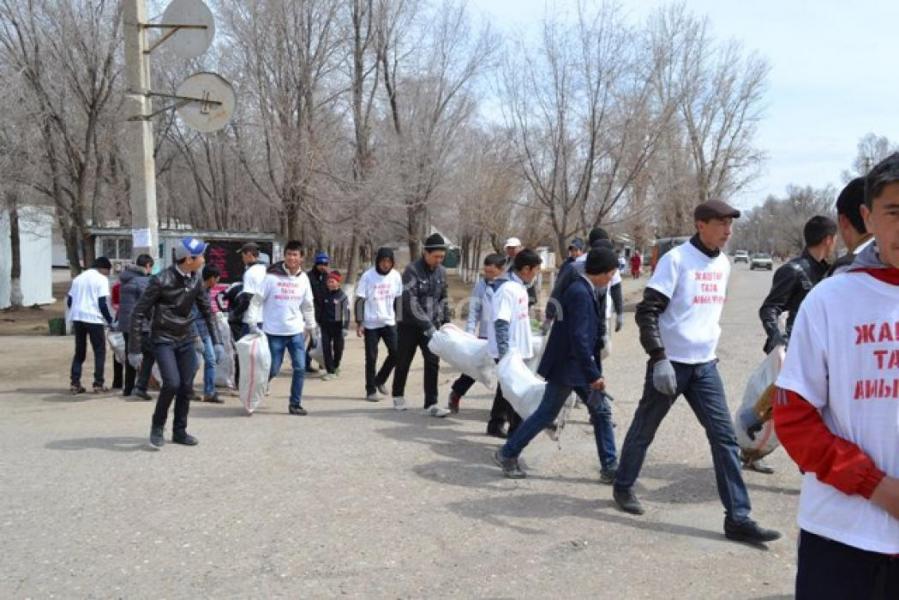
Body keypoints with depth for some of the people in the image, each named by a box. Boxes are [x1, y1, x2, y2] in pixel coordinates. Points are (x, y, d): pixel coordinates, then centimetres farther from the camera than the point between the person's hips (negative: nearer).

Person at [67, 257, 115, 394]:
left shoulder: (78, 278, 18)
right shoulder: (101, 279, -2)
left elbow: (69, 301, 16)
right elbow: (102, 303, -11)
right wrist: (110, 320, -2)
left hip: (77, 317, 6)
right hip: (94, 319, -6)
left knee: (79, 352, 14)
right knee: (100, 351, 4)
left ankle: (75, 383, 7)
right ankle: (98, 384, 0)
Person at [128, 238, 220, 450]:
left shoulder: (196, 280, -2)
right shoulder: (162, 280, -19)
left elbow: (207, 310, 11)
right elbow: (139, 313, -14)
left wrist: (216, 341, 9)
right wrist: (134, 349, -14)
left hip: (186, 339, 5)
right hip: (163, 339, -5)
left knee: (187, 387, 4)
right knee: (172, 383, -18)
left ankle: (180, 431, 20)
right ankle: (157, 427, 4)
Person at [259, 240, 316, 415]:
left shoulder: (303, 278, 4)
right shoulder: (272, 276, -9)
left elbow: (308, 304, 13)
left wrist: (311, 325, 17)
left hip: (296, 331, 4)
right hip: (274, 332, -4)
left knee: (300, 368, -1)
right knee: (273, 369, 2)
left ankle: (295, 403, 12)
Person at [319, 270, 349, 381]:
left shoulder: (342, 295, -7)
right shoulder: (325, 295, 5)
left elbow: (346, 312, -9)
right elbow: (321, 309, 15)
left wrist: (345, 327, -13)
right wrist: (319, 323, 14)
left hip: (337, 325, -3)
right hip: (325, 325, 3)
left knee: (338, 347, 8)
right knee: (326, 347, -3)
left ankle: (336, 366, 34)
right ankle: (330, 371, 1)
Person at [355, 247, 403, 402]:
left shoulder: (396, 276, 0)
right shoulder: (367, 276, -10)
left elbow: (397, 299, 9)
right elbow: (359, 301, -8)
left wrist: (398, 319, 6)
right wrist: (359, 323, -12)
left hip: (389, 322, 3)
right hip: (371, 324, -3)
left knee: (395, 353, -5)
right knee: (371, 358, 1)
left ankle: (380, 380, 18)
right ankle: (371, 390, 13)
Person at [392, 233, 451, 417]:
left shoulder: (441, 272, 2)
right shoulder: (412, 270, -16)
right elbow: (411, 302, -22)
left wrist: (446, 322, 7)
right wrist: (428, 326, -26)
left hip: (431, 325, 4)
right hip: (410, 325, -4)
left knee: (433, 362, -7)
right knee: (403, 362, 10)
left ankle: (430, 404, -5)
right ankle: (398, 395, 32)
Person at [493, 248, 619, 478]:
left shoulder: (584, 290, 6)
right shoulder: (580, 293, -24)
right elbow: (578, 337, -27)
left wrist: (594, 370, 19)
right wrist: (593, 374, -24)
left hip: (580, 364, 9)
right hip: (567, 366, -9)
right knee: (546, 414, 3)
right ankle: (507, 454, 15)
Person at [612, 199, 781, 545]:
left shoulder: (723, 264, 9)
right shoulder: (675, 259, -13)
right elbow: (647, 312, -16)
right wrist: (659, 358, -22)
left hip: (705, 366, 6)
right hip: (670, 363, -6)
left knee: (725, 436, -2)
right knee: (644, 430, 10)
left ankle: (738, 518, 0)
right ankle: (623, 487, 33)